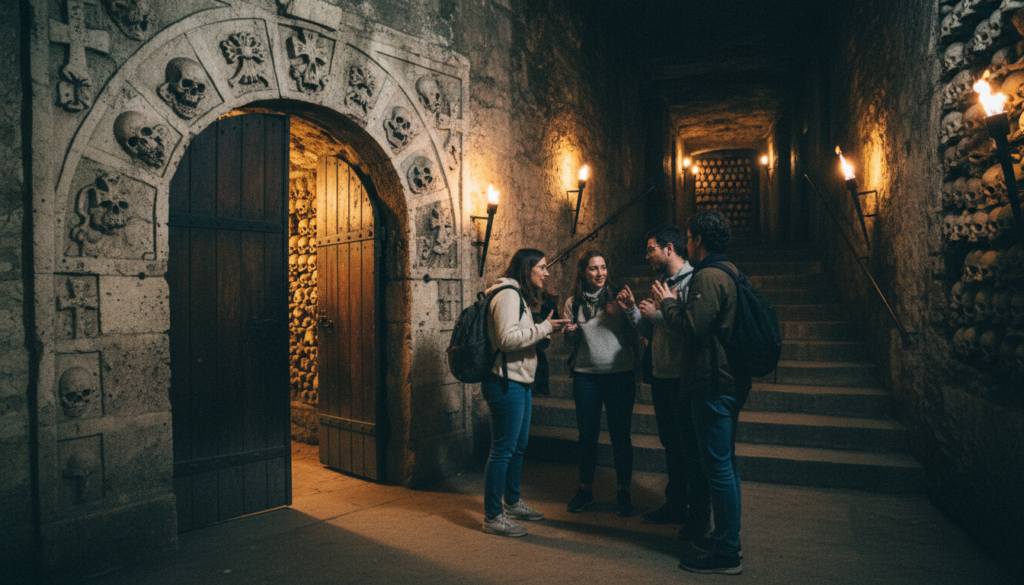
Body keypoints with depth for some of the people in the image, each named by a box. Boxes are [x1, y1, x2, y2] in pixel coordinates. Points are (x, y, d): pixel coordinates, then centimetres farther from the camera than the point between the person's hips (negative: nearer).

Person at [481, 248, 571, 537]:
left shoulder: (519, 296, 19)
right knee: (503, 450, -3)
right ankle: (492, 516, 8)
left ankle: (513, 503, 34)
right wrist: (544, 328, -19)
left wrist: (547, 329, 7)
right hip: (505, 383, -11)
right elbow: (507, 338, -25)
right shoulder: (508, 294, -15)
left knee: (518, 447, 19)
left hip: (519, 383, 11)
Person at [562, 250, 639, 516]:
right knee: (587, 435, 9)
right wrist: (570, 332, -8)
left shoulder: (617, 298, 1)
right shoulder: (573, 303, 5)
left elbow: (634, 337, 4)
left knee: (620, 435, 5)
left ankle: (623, 491, 20)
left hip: (619, 374, -1)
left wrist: (624, 314, -12)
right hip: (586, 376, 1)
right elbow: (572, 342, 9)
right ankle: (585, 489, 26)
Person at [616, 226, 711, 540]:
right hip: (661, 378, 9)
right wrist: (633, 309, 5)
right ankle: (675, 506, 32)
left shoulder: (692, 282, -14)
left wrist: (657, 313, -19)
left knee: (692, 449, 2)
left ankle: (700, 515, 16)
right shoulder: (663, 284, 14)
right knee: (672, 446, 18)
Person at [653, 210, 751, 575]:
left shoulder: (708, 277, -18)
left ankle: (725, 553, 8)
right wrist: (673, 305, 16)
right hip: (730, 380, 11)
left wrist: (667, 303, -6)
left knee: (718, 466, -3)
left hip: (713, 384, -11)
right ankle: (727, 538, 31)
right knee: (725, 462, 18)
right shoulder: (729, 271, 16)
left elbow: (691, 326, -23)